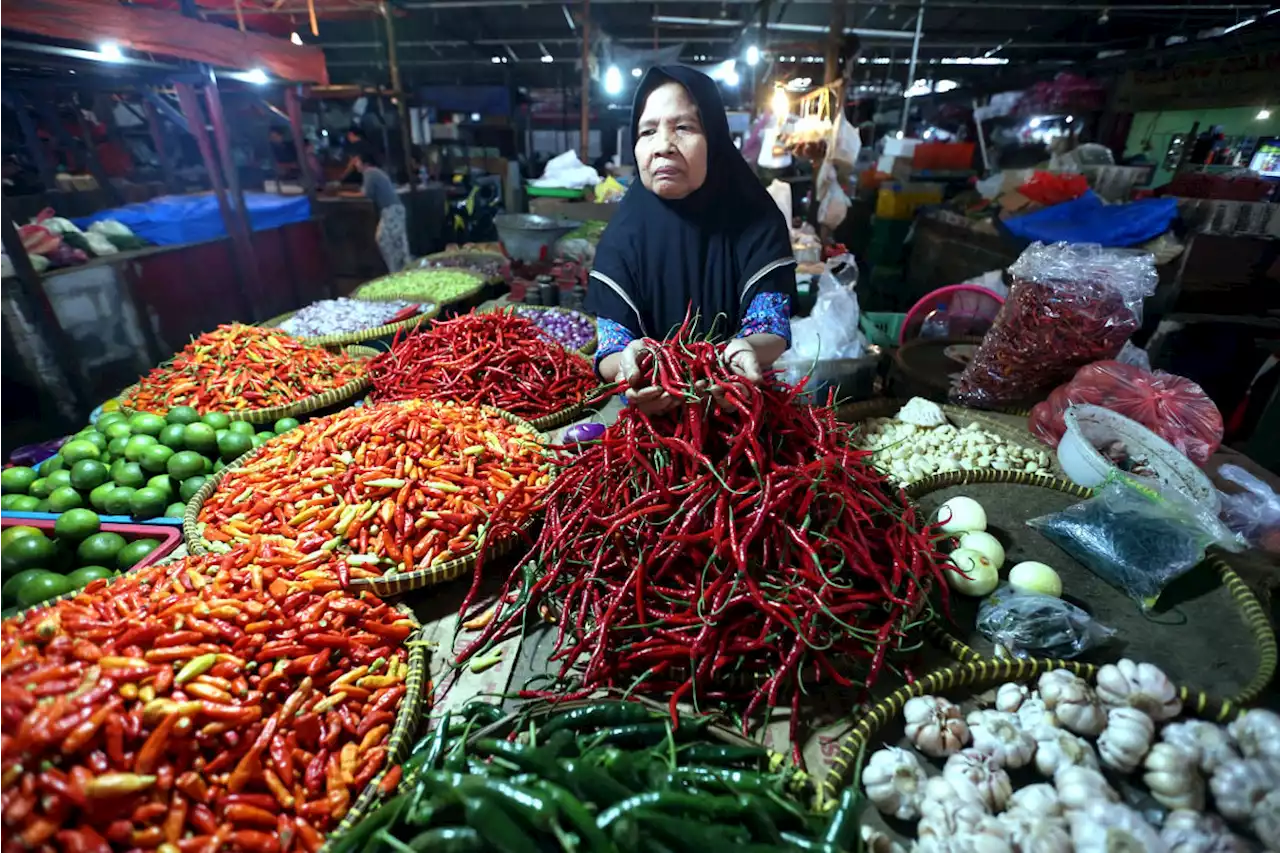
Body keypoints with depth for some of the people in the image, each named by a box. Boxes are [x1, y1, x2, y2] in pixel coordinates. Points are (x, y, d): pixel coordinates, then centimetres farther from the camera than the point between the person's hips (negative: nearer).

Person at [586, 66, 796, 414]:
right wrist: (629, 365, -32)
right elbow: (611, 345, -8)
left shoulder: (758, 221, -3)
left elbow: (773, 327, -7)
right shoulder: (622, 235, -4)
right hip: (651, 409, 0)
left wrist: (746, 349, -31)